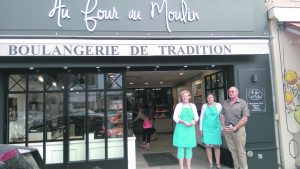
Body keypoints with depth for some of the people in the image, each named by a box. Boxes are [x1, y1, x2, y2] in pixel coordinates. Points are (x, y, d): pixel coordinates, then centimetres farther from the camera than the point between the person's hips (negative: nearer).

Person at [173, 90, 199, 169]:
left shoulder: (193, 105, 10)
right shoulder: (179, 105, 1)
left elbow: (196, 116, 11)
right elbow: (175, 117, -3)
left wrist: (194, 121, -11)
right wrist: (183, 122, -17)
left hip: (190, 129, 3)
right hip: (181, 128, -3)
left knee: (189, 148, 8)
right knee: (181, 148, -1)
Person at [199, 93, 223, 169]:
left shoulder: (218, 105, 2)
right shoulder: (204, 106, 5)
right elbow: (201, 117, 8)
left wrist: (222, 128, 2)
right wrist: (201, 129, 6)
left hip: (216, 128, -1)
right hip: (206, 128, 1)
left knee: (217, 145, 3)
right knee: (208, 145, 1)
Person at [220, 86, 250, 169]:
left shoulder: (242, 103, -3)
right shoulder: (225, 103, 11)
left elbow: (245, 118, -9)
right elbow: (222, 116, 14)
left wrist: (235, 128, -13)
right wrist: (224, 127, 1)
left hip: (238, 129, -4)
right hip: (227, 130, 4)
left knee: (241, 151, -1)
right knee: (232, 150, 10)